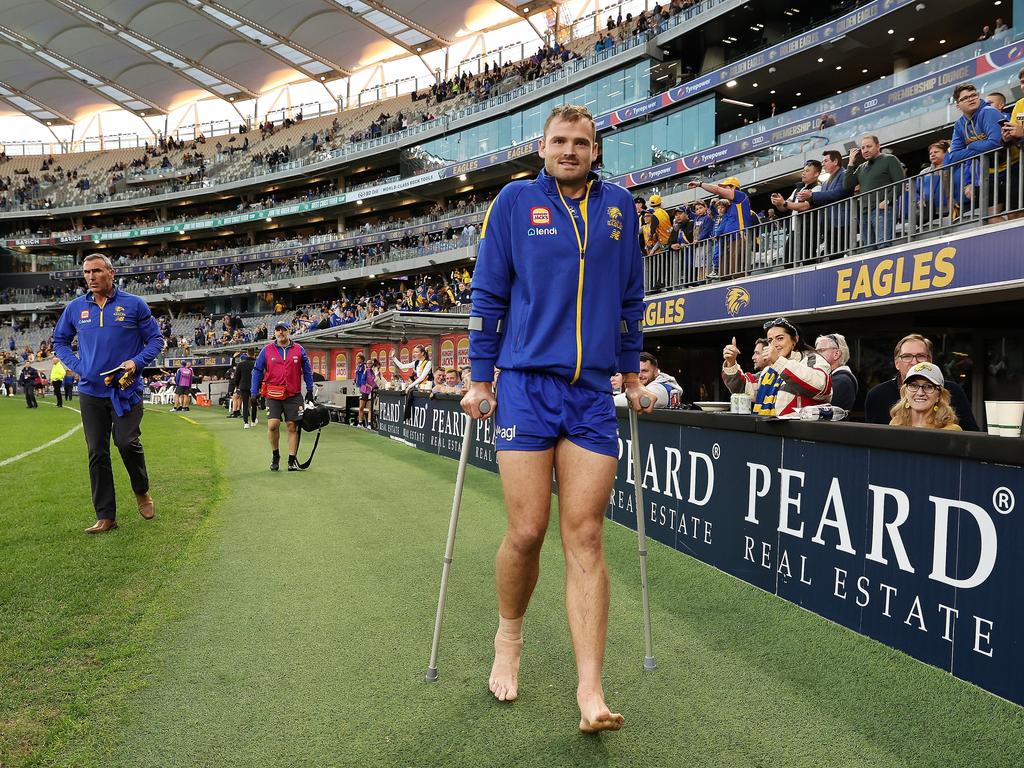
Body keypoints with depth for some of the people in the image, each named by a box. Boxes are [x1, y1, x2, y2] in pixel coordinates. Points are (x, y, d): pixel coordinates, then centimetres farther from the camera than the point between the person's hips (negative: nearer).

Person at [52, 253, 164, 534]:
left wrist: (137, 362, -12)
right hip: (90, 391, 3)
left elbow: (156, 339, 4)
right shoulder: (75, 308, 7)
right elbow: (60, 341, 19)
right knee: (97, 453, 4)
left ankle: (142, 492, 18)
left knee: (127, 443, -12)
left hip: (126, 388, -3)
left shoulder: (134, 304, -1)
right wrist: (76, 366, 2)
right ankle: (105, 516, 13)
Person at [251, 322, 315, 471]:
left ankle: (292, 460, 13)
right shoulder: (267, 350, 4)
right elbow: (257, 371, 7)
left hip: (293, 395, 1)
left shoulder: (299, 350, 6)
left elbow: (307, 371, 12)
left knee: (292, 427, 3)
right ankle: (275, 456, 12)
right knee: (273, 425, -12)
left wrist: (310, 390, 11)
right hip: (273, 395, -1)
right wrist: (254, 392, 2)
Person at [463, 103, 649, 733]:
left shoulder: (618, 205, 12)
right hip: (525, 386, -2)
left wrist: (632, 374, 17)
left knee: (585, 539, 0)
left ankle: (590, 689, 4)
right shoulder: (515, 201, 5)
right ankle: (510, 638, 28)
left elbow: (631, 299, 18)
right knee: (527, 533, -1)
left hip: (593, 394, 2)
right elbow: (488, 294, 5)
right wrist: (480, 380, 2)